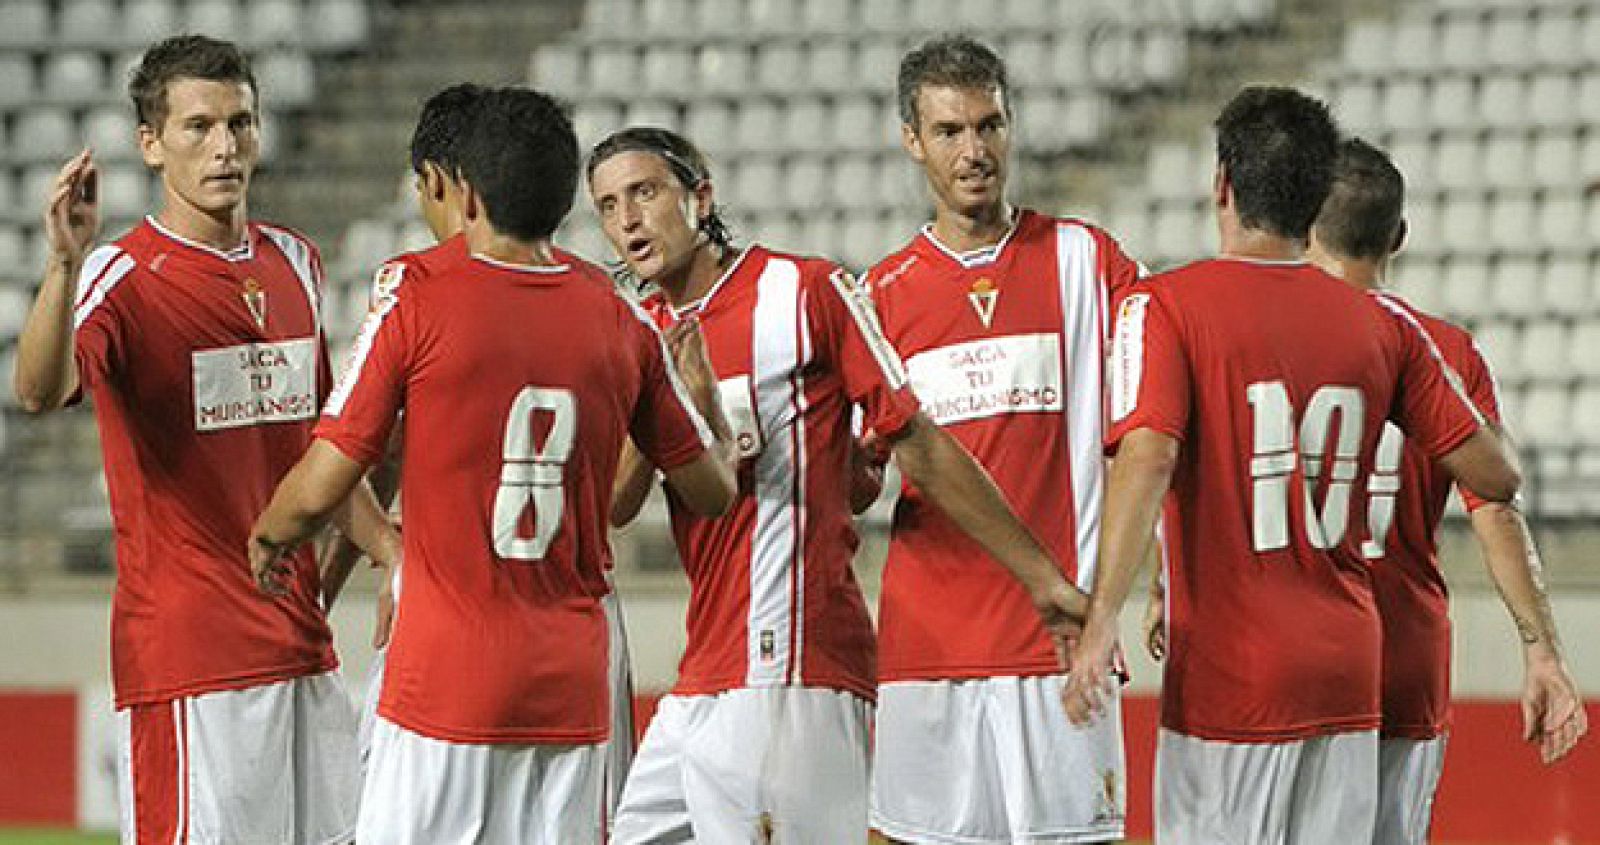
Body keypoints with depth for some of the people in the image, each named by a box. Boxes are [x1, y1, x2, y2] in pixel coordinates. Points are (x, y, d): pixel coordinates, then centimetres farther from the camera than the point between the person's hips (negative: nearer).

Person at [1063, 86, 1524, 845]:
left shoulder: (1166, 306, -6)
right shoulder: (1382, 325, 6)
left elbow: (1147, 458, -21)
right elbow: (1493, 476, 6)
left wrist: (1100, 620, -22)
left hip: (1227, 675, -4)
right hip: (1346, 669, 4)